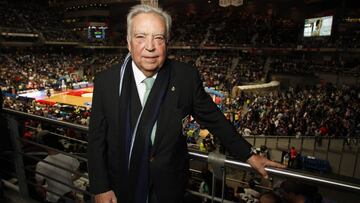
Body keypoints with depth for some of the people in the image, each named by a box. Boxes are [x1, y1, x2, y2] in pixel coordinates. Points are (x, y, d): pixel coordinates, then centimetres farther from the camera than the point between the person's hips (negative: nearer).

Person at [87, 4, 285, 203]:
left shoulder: (186, 77, -16)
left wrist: (248, 155, 0)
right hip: (121, 187, 1)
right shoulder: (106, 81, -14)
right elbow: (96, 140, -7)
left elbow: (213, 119, -5)